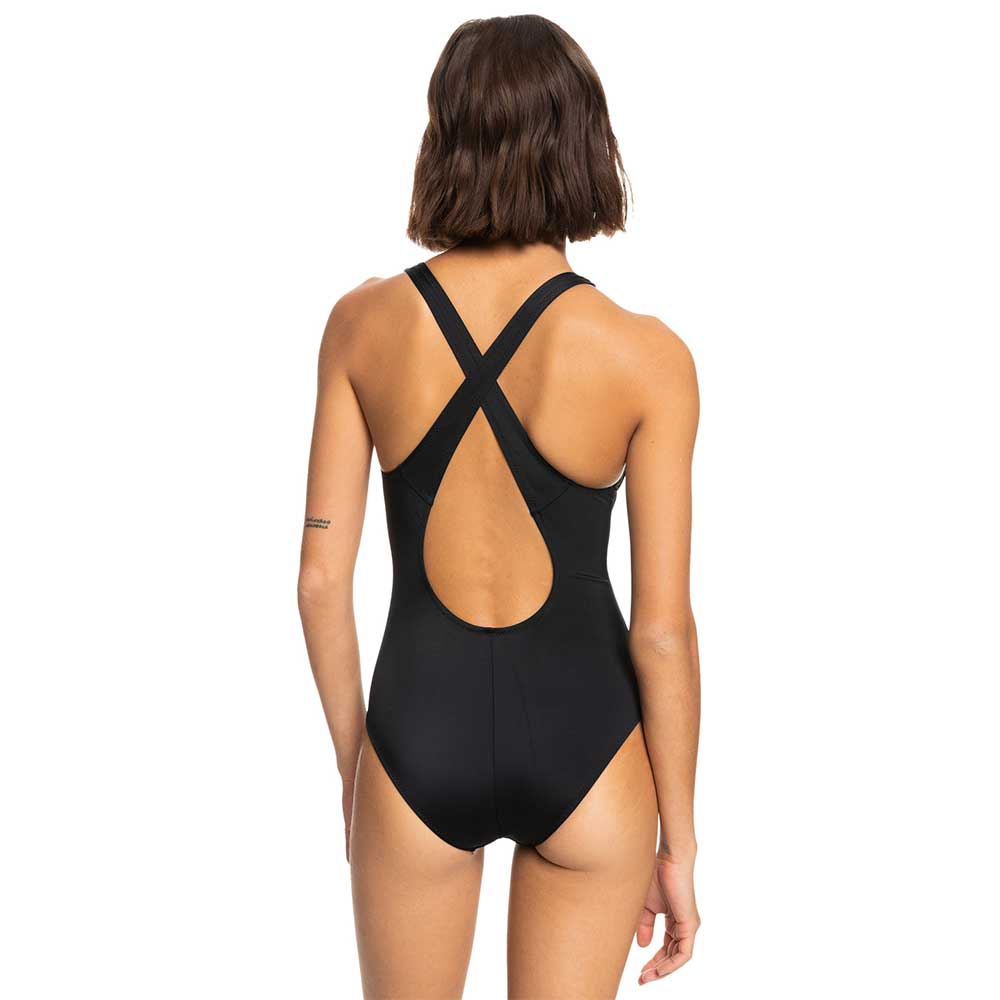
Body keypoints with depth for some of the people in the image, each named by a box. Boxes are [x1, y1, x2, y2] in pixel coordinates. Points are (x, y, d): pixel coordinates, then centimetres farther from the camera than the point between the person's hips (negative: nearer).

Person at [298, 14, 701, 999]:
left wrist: (353, 767, 10)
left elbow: (320, 576, -5)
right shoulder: (647, 355, -14)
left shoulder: (363, 322, -9)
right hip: (582, 743, -1)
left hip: (420, 736, 1)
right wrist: (679, 843, 1)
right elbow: (662, 629, -12)